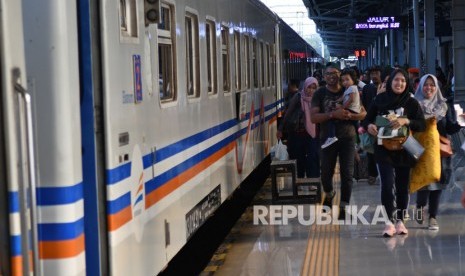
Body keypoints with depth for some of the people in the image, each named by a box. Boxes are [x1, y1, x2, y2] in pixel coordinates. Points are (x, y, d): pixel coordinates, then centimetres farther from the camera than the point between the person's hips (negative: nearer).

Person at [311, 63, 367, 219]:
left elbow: (363, 113, 4)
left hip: (347, 138, 0)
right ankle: (329, 194, 41)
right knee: (326, 173, 9)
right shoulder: (319, 94, 0)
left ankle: (343, 209, 4)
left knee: (347, 174, -4)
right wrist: (333, 114, -24)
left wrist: (350, 115, -18)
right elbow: (314, 117, -11)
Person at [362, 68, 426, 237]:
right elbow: (367, 119, 8)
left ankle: (400, 221, 19)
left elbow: (422, 125, -4)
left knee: (402, 186, 7)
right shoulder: (380, 100, 2)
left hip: (404, 151, 1)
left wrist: (406, 121, -21)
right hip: (384, 149, -1)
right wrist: (369, 126, -15)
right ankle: (390, 221, -10)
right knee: (387, 185, -13)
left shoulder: (412, 103, 1)